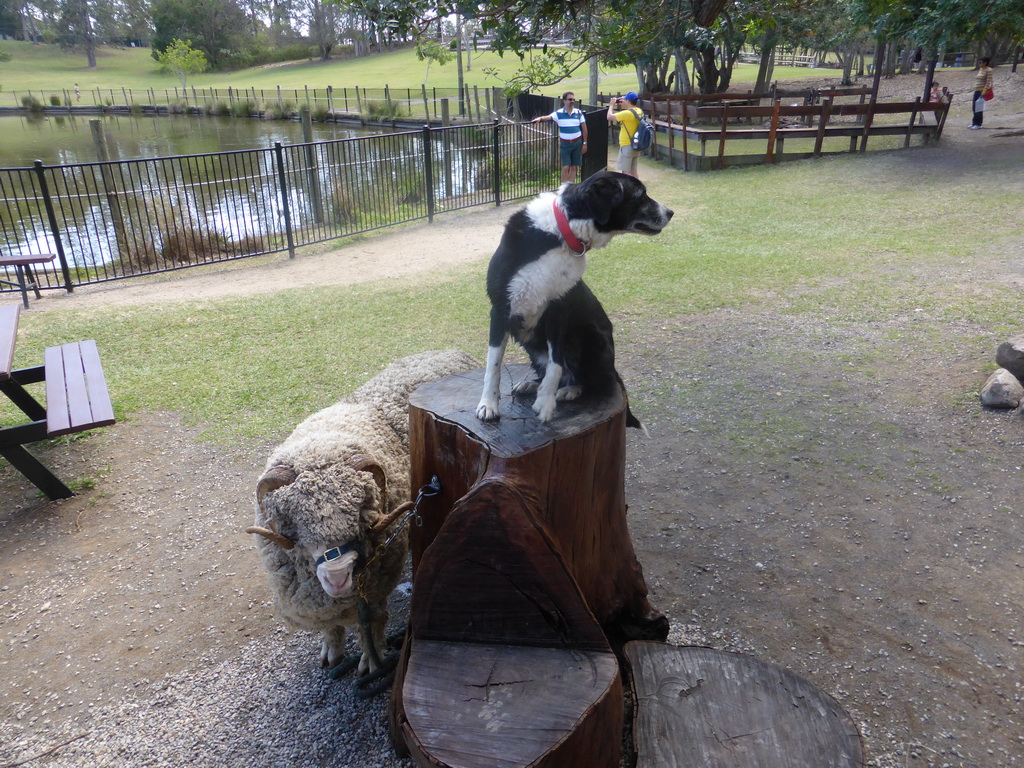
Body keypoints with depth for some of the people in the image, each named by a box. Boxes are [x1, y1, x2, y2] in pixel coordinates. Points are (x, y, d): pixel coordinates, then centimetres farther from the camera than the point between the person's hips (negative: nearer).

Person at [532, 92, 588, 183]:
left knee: (574, 167, 6)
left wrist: (584, 143, 2)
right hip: (565, 144, -2)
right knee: (565, 167, -6)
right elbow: (548, 117, -19)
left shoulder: (579, 113, 1)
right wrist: (540, 118, -40)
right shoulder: (559, 113, -4)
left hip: (577, 143, 2)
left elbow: (584, 128, 4)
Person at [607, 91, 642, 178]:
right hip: (635, 145, 8)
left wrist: (612, 105, 1)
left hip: (627, 146, -8)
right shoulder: (639, 111, 5)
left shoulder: (627, 113, -20)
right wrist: (623, 105, 14)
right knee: (633, 171, 15)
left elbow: (609, 117, -14)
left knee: (625, 172, -4)